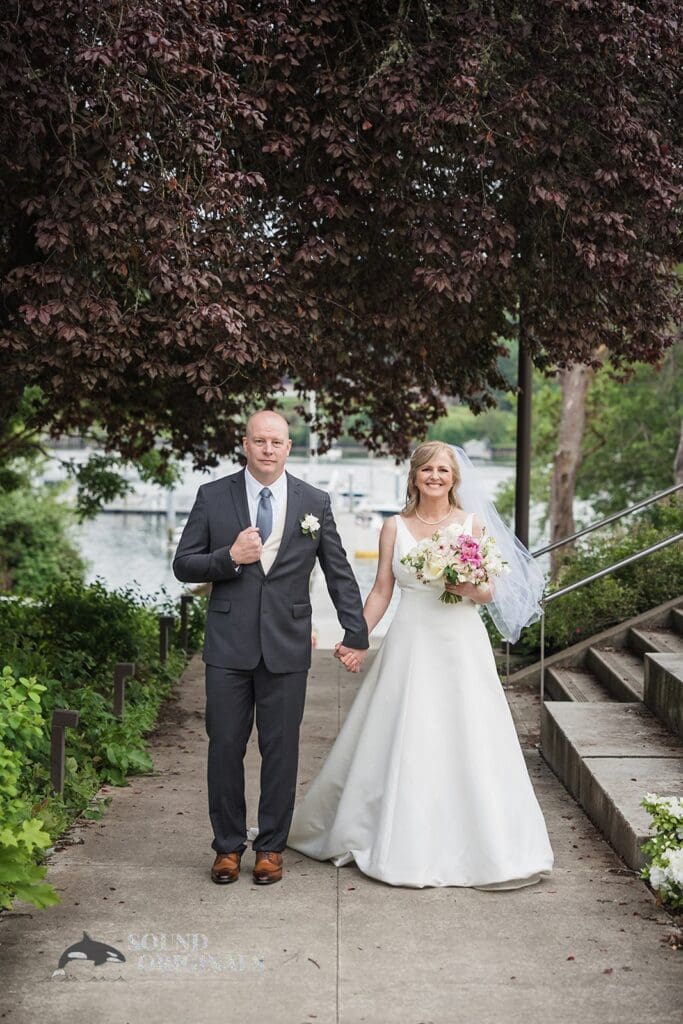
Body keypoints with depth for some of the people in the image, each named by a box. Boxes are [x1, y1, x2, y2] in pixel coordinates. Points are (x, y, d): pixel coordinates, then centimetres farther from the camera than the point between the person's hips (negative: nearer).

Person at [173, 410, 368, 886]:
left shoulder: (315, 502, 3)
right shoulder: (213, 497, 2)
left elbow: (339, 573, 6)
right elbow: (184, 564, 3)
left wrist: (356, 634, 2)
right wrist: (228, 558, -15)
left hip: (287, 647, 0)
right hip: (229, 645, 0)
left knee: (281, 749, 6)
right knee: (225, 747, 5)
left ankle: (271, 847, 20)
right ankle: (228, 846, 20)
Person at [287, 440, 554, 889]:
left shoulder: (472, 524, 5)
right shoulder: (395, 527, 5)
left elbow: (490, 593, 5)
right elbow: (381, 591, 6)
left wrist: (465, 586, -15)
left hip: (462, 645, 0)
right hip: (411, 645, 0)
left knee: (466, 744, -1)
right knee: (402, 744, 2)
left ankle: (473, 845, 12)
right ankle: (404, 843, 16)